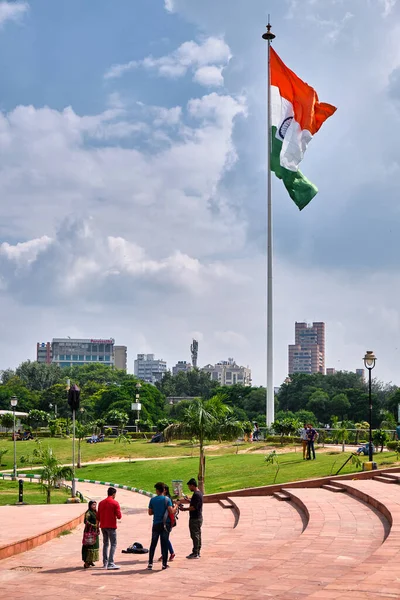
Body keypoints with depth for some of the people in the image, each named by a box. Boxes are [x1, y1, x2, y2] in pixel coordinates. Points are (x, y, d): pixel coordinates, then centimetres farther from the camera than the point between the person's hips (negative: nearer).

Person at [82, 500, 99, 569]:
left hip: (95, 532, 9)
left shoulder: (95, 512, 13)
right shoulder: (88, 513, -12)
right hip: (90, 531, -9)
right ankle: (86, 562, -5)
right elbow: (86, 521, -22)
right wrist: (94, 525, -21)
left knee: (94, 546, 12)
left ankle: (90, 561, 22)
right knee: (89, 546, -8)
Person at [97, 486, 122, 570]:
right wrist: (118, 516, 9)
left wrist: (98, 526, 19)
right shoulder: (115, 503, -9)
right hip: (111, 526, -6)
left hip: (103, 526, 6)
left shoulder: (101, 503, 8)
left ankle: (105, 563, 18)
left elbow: (98, 516, 11)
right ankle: (110, 563, -13)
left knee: (105, 544, 16)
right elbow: (119, 516, -12)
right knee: (113, 544, -3)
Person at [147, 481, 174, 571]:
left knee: (153, 544, 9)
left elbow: (150, 513, 5)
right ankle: (164, 564, 5)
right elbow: (171, 511, -14)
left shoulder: (153, 500, 0)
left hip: (156, 524, 2)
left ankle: (150, 563, 6)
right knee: (164, 544, 4)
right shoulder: (167, 499, -6)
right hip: (165, 524, -1)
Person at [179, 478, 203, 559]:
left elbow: (194, 507, -24)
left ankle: (195, 553, -1)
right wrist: (189, 500, 17)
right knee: (198, 535, 14)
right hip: (199, 517, 10)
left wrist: (184, 508, -15)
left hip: (195, 519, -10)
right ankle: (197, 552, 21)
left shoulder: (196, 494, -20)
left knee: (195, 535, -4)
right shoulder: (200, 493, 11)